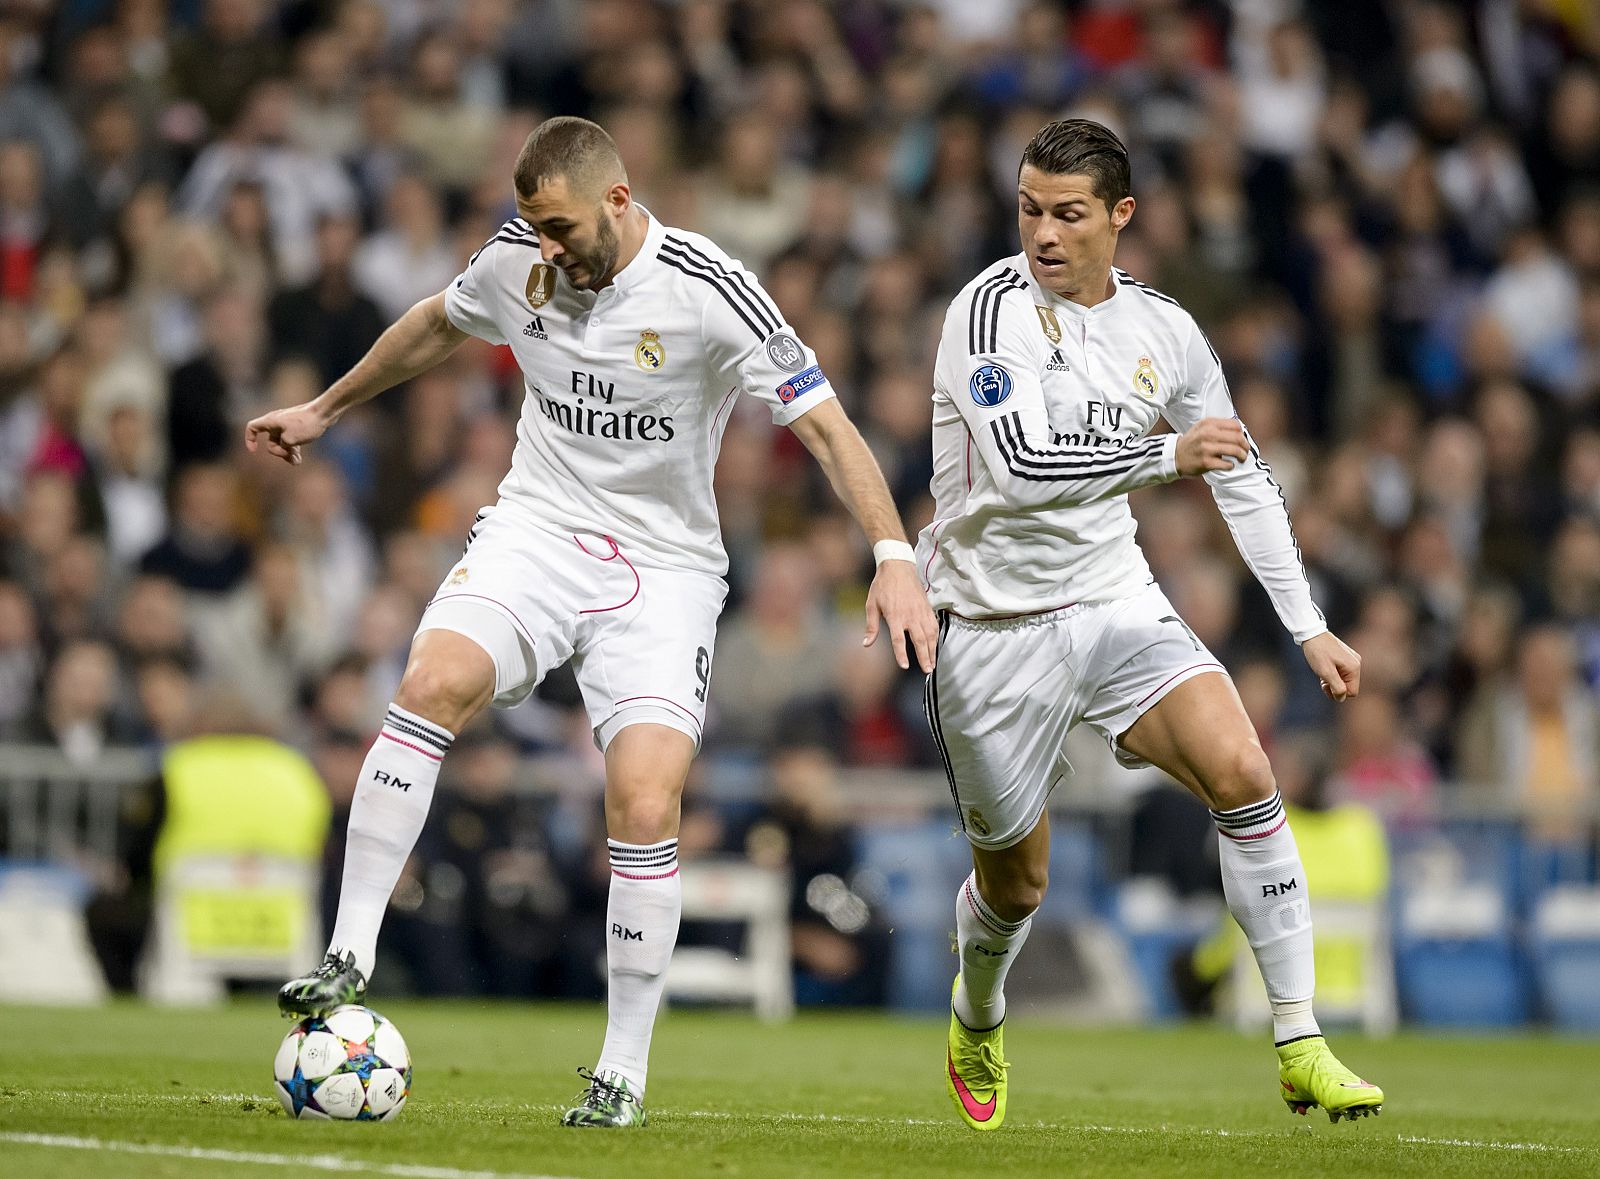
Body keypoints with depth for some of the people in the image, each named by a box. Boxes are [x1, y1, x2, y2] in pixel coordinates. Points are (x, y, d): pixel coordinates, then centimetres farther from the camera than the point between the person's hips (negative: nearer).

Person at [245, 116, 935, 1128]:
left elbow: (825, 424, -14)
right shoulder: (518, 261, -2)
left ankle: (625, 1072, -3)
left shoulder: (711, 294, -16)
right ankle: (350, 956, -22)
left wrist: (895, 558, -24)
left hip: (663, 569, -3)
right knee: (434, 682, -28)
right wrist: (325, 411, 30)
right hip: (537, 527, 3)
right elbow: (436, 326, 21)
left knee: (646, 807, -17)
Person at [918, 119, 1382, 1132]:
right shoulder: (991, 310, -15)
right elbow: (1020, 467, -28)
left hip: (1115, 601, 3)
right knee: (1015, 882, 7)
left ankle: (1299, 1046, -16)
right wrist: (1165, 453, -25)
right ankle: (977, 1022, 43)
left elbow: (1245, 480, 12)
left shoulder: (1164, 332, 1)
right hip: (993, 622, -3)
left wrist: (1310, 627, 8)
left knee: (1242, 773, -21)